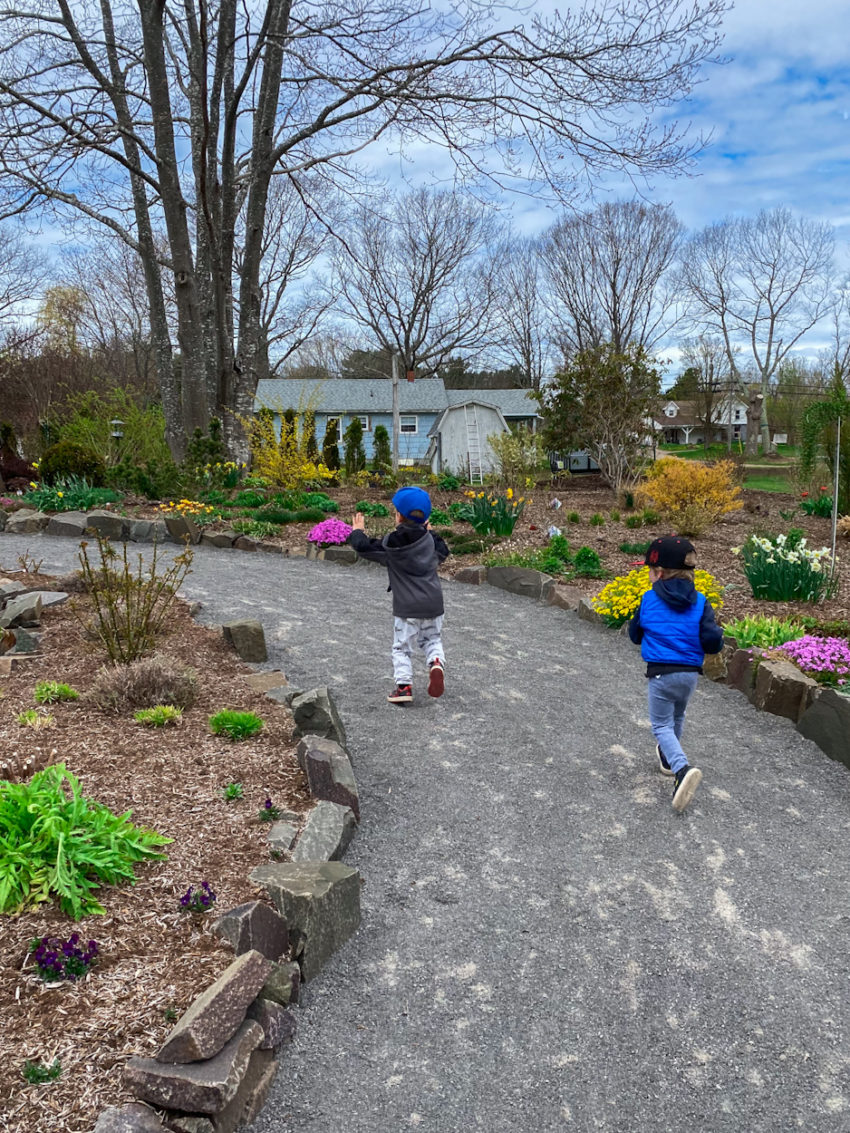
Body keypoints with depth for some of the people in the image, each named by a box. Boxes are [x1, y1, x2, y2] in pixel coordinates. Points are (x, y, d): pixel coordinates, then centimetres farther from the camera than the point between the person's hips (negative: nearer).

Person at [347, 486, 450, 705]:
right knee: (432, 639, 21)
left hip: (406, 607, -4)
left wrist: (357, 532, 16)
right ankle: (436, 662, -7)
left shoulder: (391, 544, -12)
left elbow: (365, 547, -3)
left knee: (401, 647, 7)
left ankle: (403, 685, 0)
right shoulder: (429, 539, 2)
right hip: (433, 604, 4)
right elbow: (442, 553, 20)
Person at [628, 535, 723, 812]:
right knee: (677, 716, 27)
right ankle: (668, 757, 45)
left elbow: (635, 634, 6)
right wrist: (717, 633, 12)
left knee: (662, 724, 4)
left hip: (661, 673, -3)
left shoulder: (648, 600, -5)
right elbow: (712, 642, -9)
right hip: (690, 673, 3)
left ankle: (682, 767, -20)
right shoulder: (699, 602, -4)